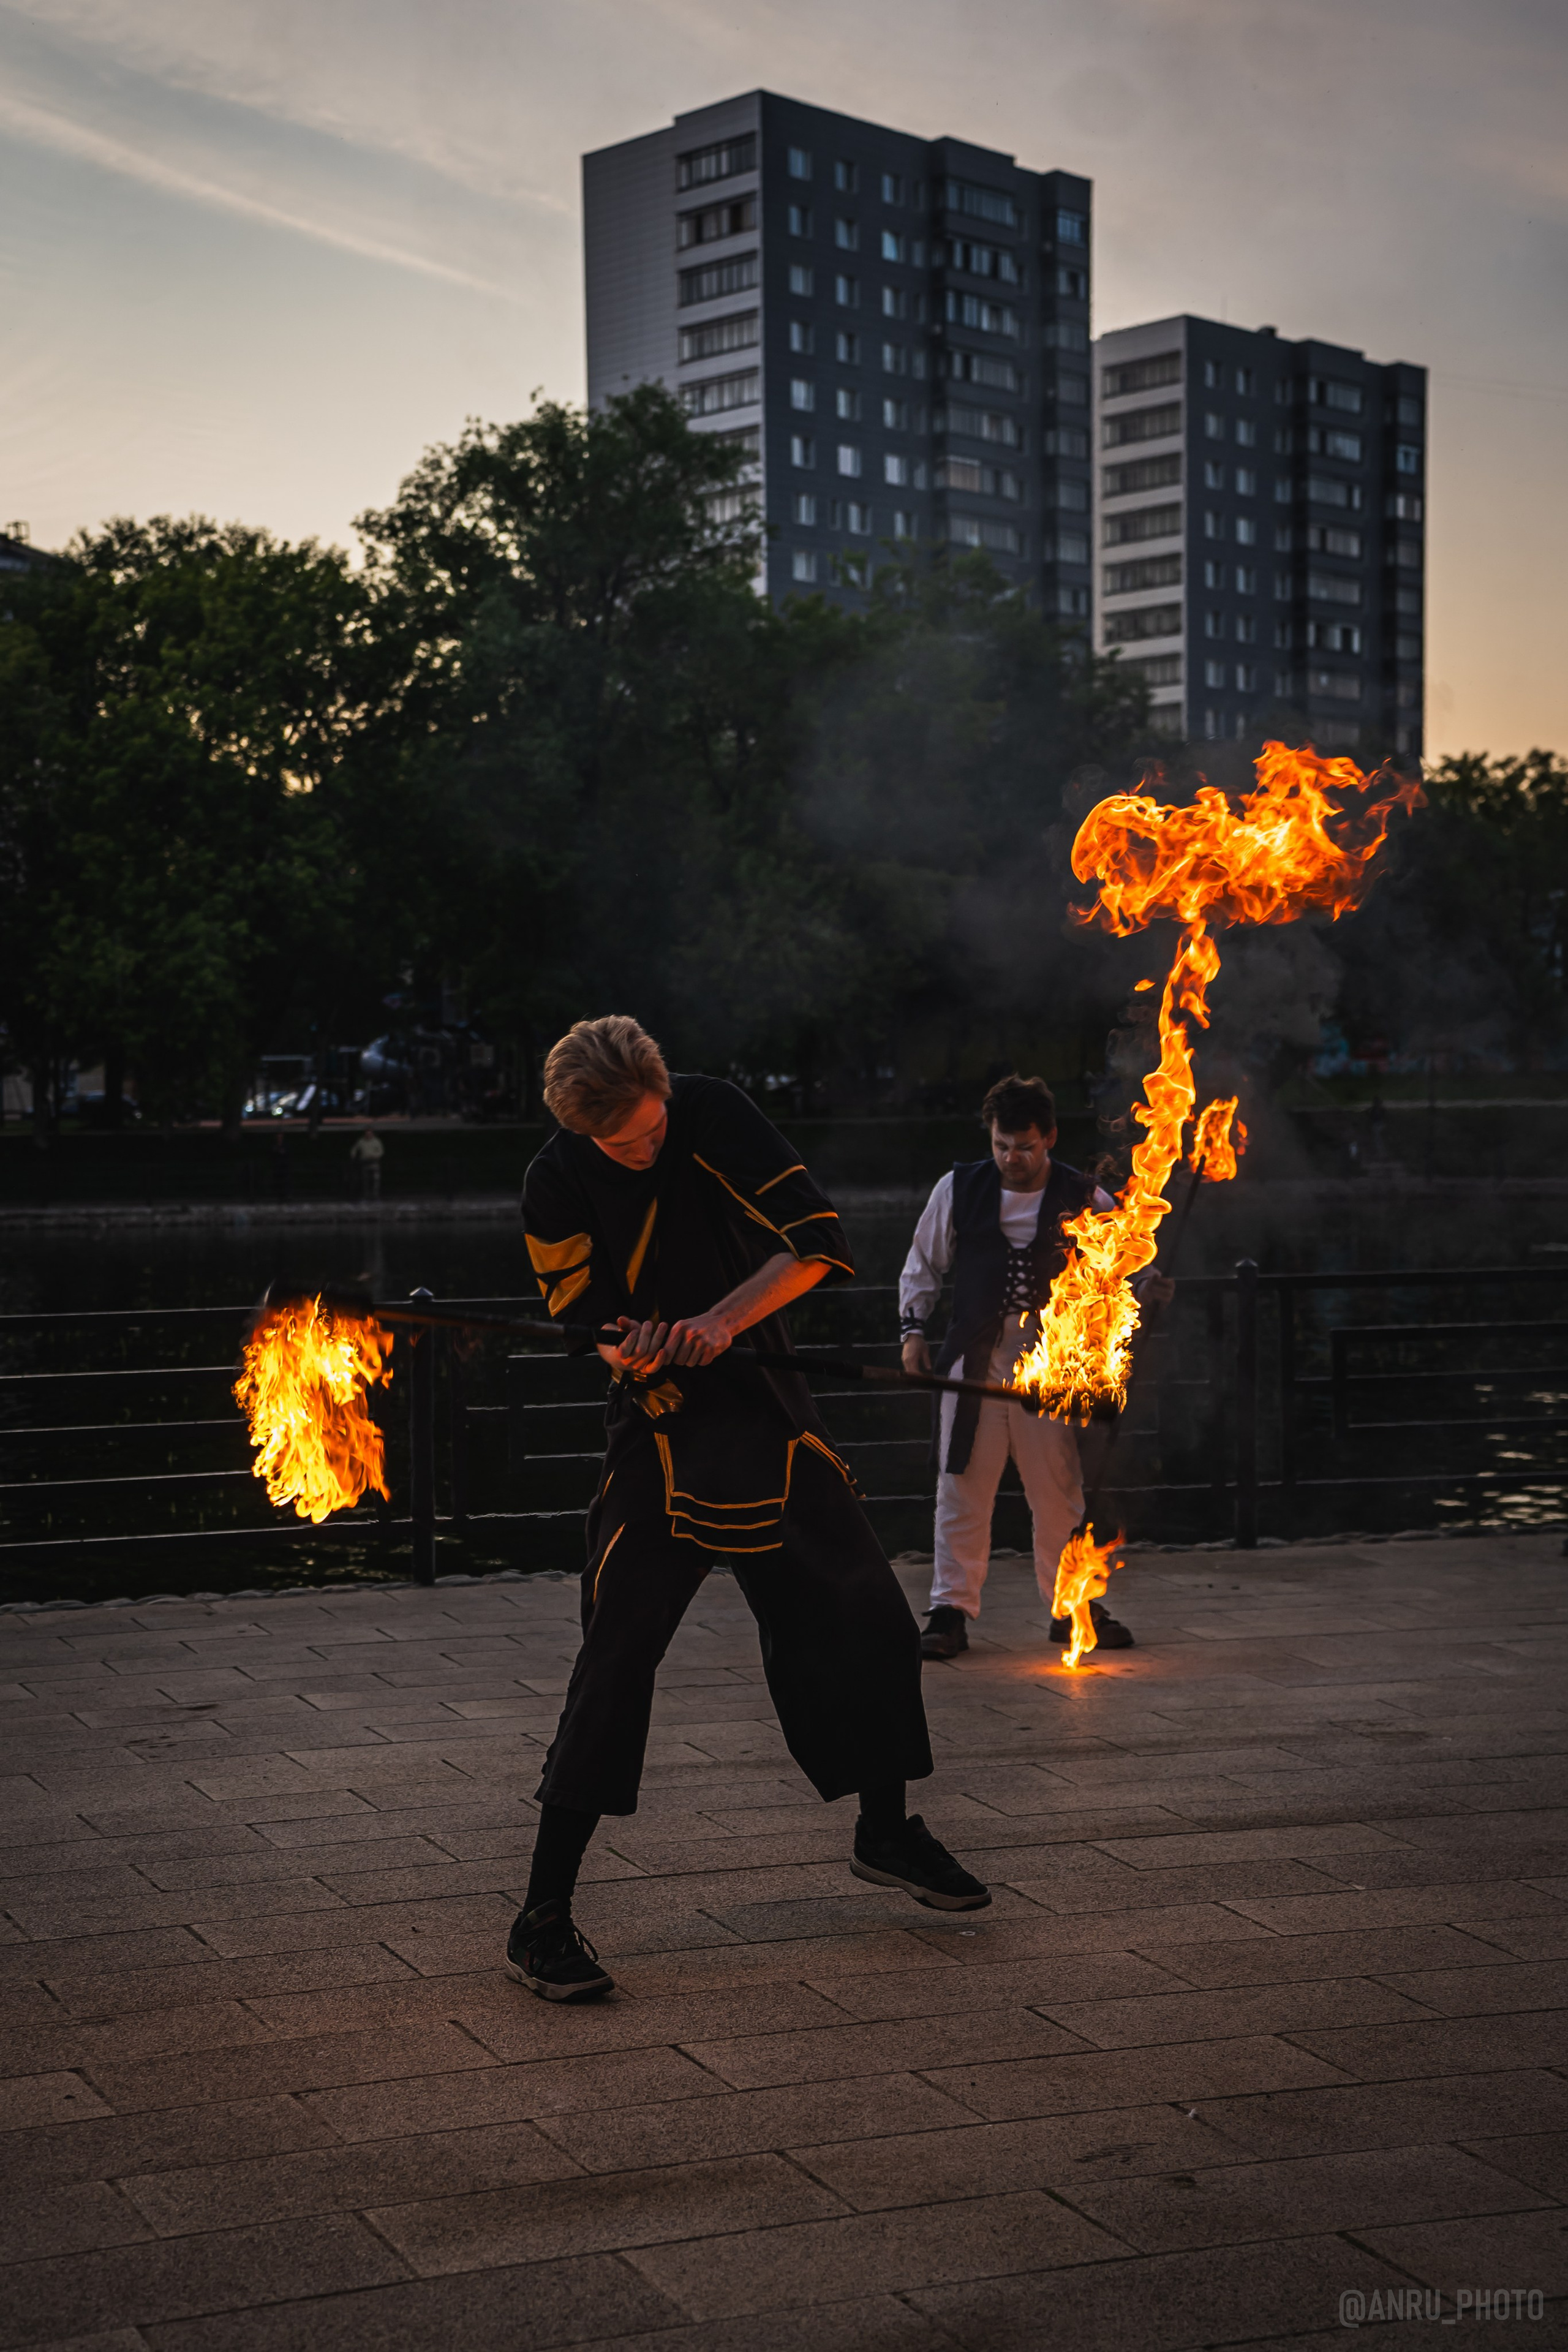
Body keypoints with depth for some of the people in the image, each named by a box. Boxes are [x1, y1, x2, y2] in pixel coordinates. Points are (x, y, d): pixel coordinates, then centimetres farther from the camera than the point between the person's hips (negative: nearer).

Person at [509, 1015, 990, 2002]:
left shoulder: (716, 1115, -8)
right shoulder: (556, 1188, -11)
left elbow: (817, 1237, -13)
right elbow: (583, 1319, -3)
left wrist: (723, 1319, -26)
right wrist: (631, 1348, -27)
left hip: (770, 1409, 3)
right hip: (661, 1429, -3)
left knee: (867, 1616, 9)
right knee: (617, 1655, -13)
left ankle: (887, 1833, 33)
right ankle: (545, 1916, -6)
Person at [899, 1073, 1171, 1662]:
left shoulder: (1085, 1199, -1)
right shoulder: (959, 1189, 3)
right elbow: (923, 1264, 14)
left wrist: (1147, 1289, -18)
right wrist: (914, 1328, 5)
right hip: (974, 1362, 0)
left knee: (1059, 1493, 7)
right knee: (962, 1489, 1)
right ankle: (951, 1612, 10)